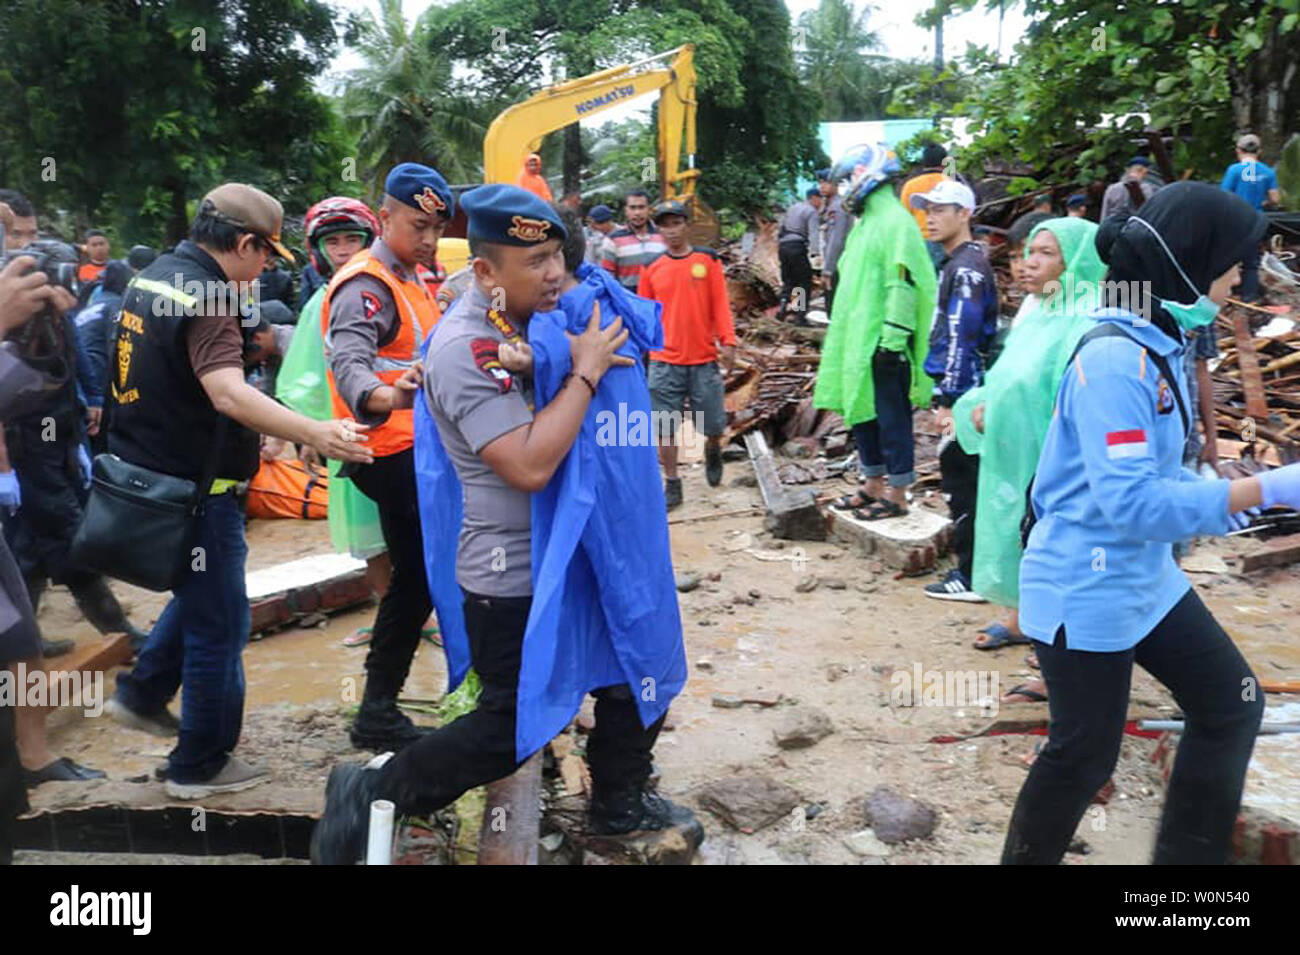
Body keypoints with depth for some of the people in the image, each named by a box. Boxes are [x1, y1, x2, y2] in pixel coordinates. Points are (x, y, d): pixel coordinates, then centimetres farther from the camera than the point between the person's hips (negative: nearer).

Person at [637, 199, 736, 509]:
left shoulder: (707, 260, 1)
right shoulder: (652, 269, 4)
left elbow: (720, 304, -1)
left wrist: (727, 341, -8)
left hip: (704, 359, -1)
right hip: (665, 361, 1)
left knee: (714, 423, 5)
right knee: (665, 426, 1)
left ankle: (712, 451, 39)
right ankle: (671, 483, 15)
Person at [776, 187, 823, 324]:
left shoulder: (792, 208, 20)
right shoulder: (811, 212, -4)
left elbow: (781, 229, 25)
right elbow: (814, 234, -18)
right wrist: (816, 254, -27)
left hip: (783, 246, 7)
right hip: (797, 247, -7)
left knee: (788, 280, 16)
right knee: (805, 282, -1)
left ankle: (782, 309, 0)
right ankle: (800, 316, -5)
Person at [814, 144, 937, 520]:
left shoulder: (895, 222, -12)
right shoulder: (865, 222, 18)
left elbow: (903, 285, -18)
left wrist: (894, 337, -21)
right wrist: (839, 333, 23)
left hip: (882, 344, -10)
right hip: (856, 341, 10)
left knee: (891, 418, -2)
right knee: (861, 413, 15)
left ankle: (897, 494, 6)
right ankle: (873, 485, 26)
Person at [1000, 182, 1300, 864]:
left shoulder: (1158, 343, 4)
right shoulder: (1115, 359, -25)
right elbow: (1133, 503, -31)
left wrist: (1216, 494, 4)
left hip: (1148, 579, 10)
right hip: (1086, 592, -10)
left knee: (1232, 706, 16)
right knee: (1084, 754, 4)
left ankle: (1189, 856, 31)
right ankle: (1025, 858, 28)